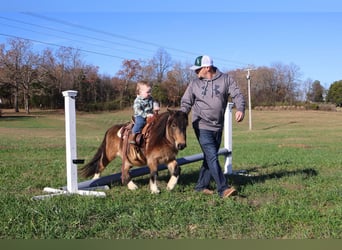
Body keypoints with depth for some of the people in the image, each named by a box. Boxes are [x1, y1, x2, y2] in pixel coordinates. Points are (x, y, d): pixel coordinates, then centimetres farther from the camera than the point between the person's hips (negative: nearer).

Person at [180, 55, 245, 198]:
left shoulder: (225, 80, 0)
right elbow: (186, 102, 5)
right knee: (212, 157, -12)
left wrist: (240, 109, -24)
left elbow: (237, 95, -4)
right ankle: (223, 189, -12)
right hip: (202, 126, -3)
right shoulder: (195, 84, 1)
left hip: (218, 127, 3)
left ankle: (201, 186, 24)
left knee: (210, 157, 11)